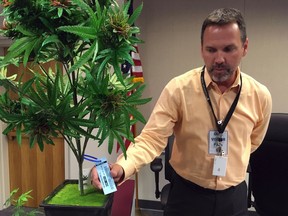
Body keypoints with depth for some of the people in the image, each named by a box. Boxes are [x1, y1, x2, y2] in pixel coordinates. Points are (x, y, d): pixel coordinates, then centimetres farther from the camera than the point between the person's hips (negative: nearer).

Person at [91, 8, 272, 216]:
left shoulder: (260, 96, -7)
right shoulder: (178, 89, -16)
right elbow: (152, 137, -21)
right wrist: (121, 168, -38)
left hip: (234, 197, 2)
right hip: (187, 193, -2)